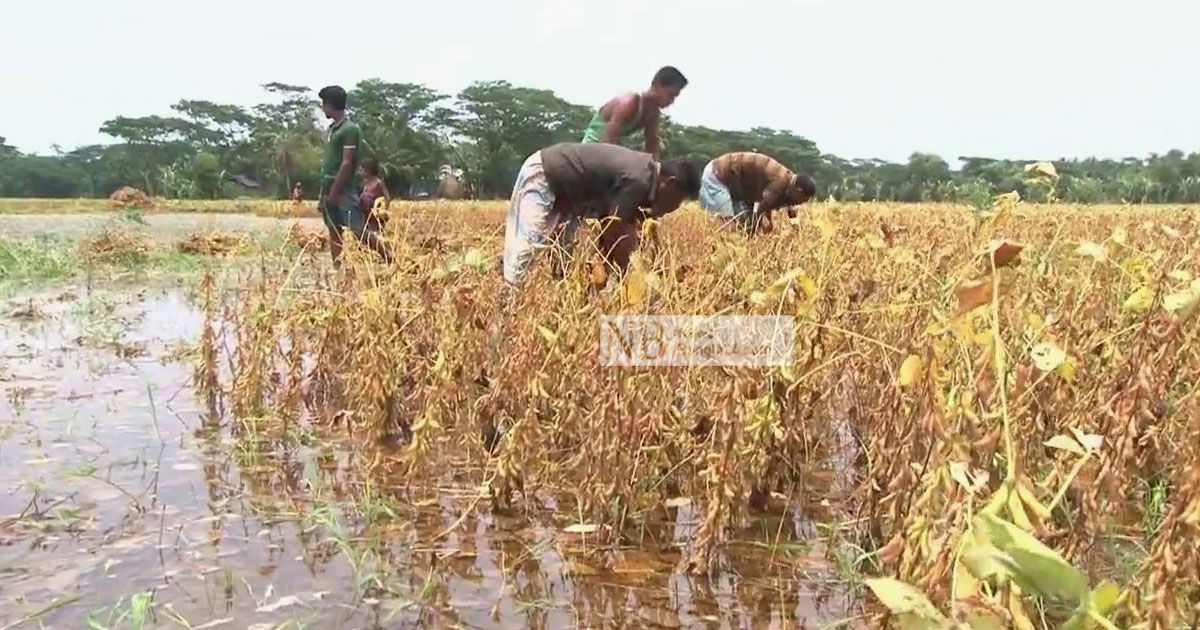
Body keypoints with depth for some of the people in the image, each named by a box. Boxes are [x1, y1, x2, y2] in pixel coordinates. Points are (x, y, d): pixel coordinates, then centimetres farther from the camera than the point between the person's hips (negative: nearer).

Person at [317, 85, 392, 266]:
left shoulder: (350, 129, -11)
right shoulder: (333, 129, 15)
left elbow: (347, 164, -16)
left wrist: (334, 192, -18)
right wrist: (323, 192, 17)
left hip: (343, 190, -9)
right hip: (330, 189, 9)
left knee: (360, 231, -16)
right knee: (334, 232, 8)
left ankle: (393, 261, -14)